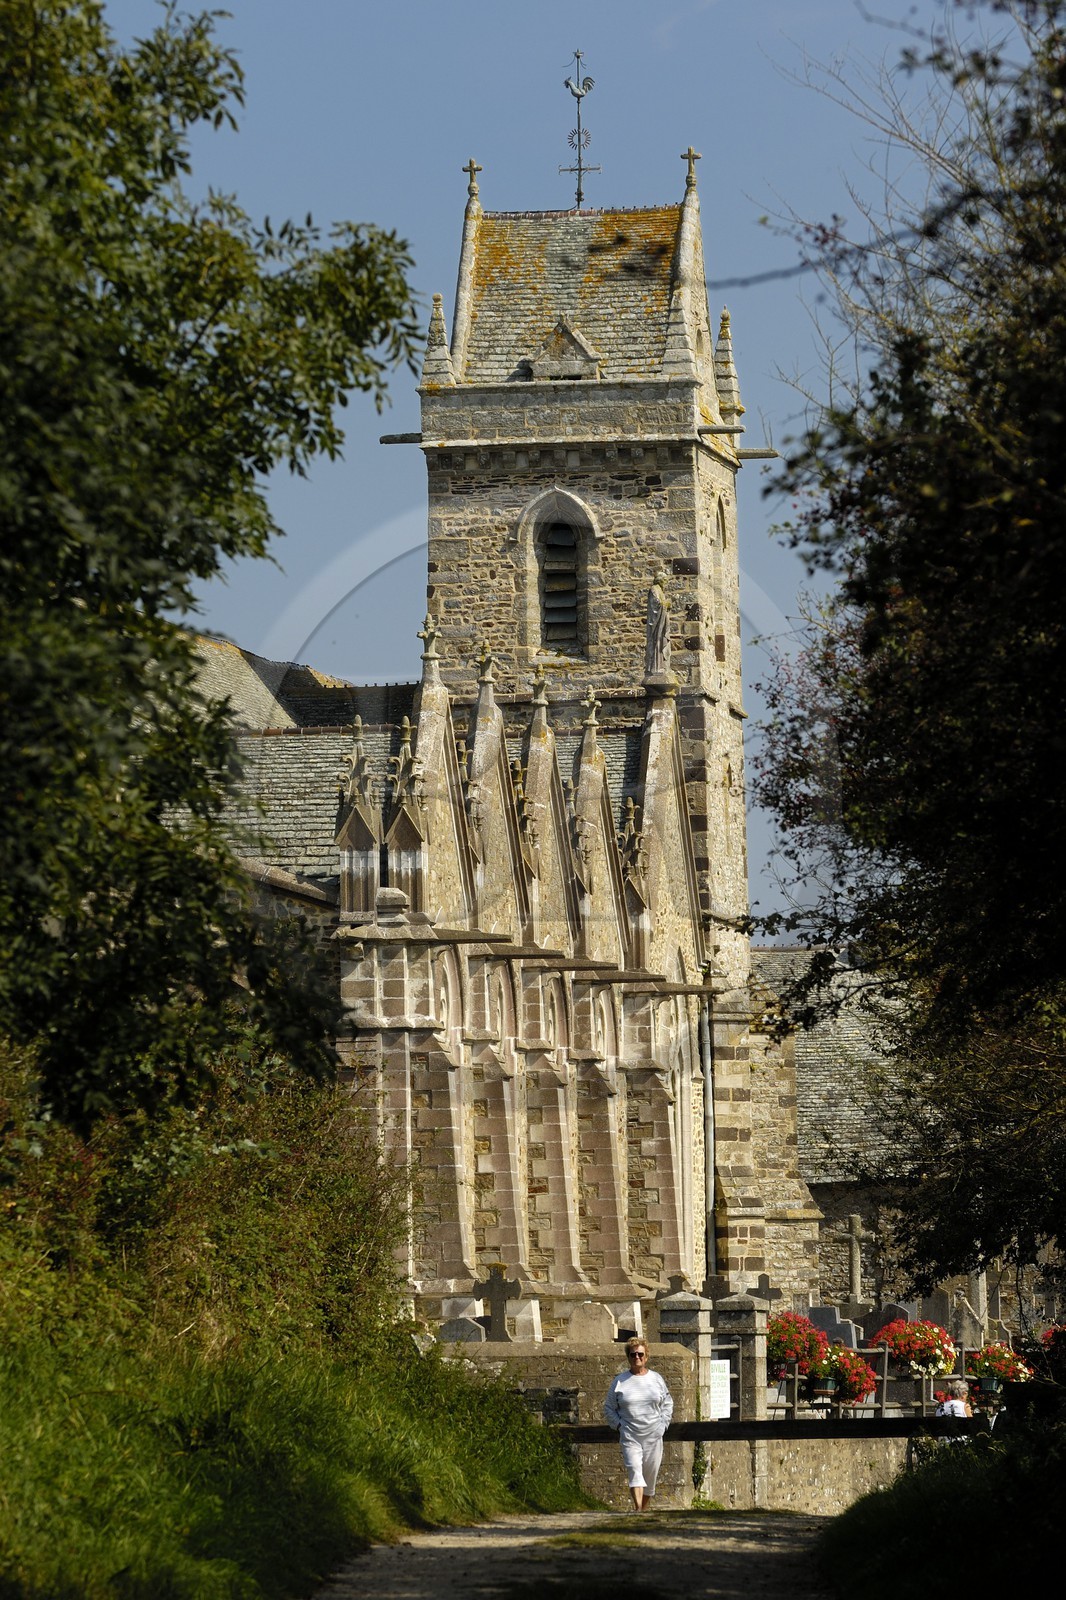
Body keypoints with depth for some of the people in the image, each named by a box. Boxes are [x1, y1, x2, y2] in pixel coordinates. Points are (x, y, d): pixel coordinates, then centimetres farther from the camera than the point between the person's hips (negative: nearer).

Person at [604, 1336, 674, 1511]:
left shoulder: (656, 1379, 8)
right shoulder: (620, 1381, 3)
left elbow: (668, 1403, 16)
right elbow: (609, 1408, 10)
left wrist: (662, 1424, 5)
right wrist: (618, 1426, -3)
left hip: (653, 1436, 2)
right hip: (629, 1436, -2)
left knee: (650, 1474, 5)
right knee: (634, 1470, -20)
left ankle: (644, 1508, 21)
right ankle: (637, 1509, -29)